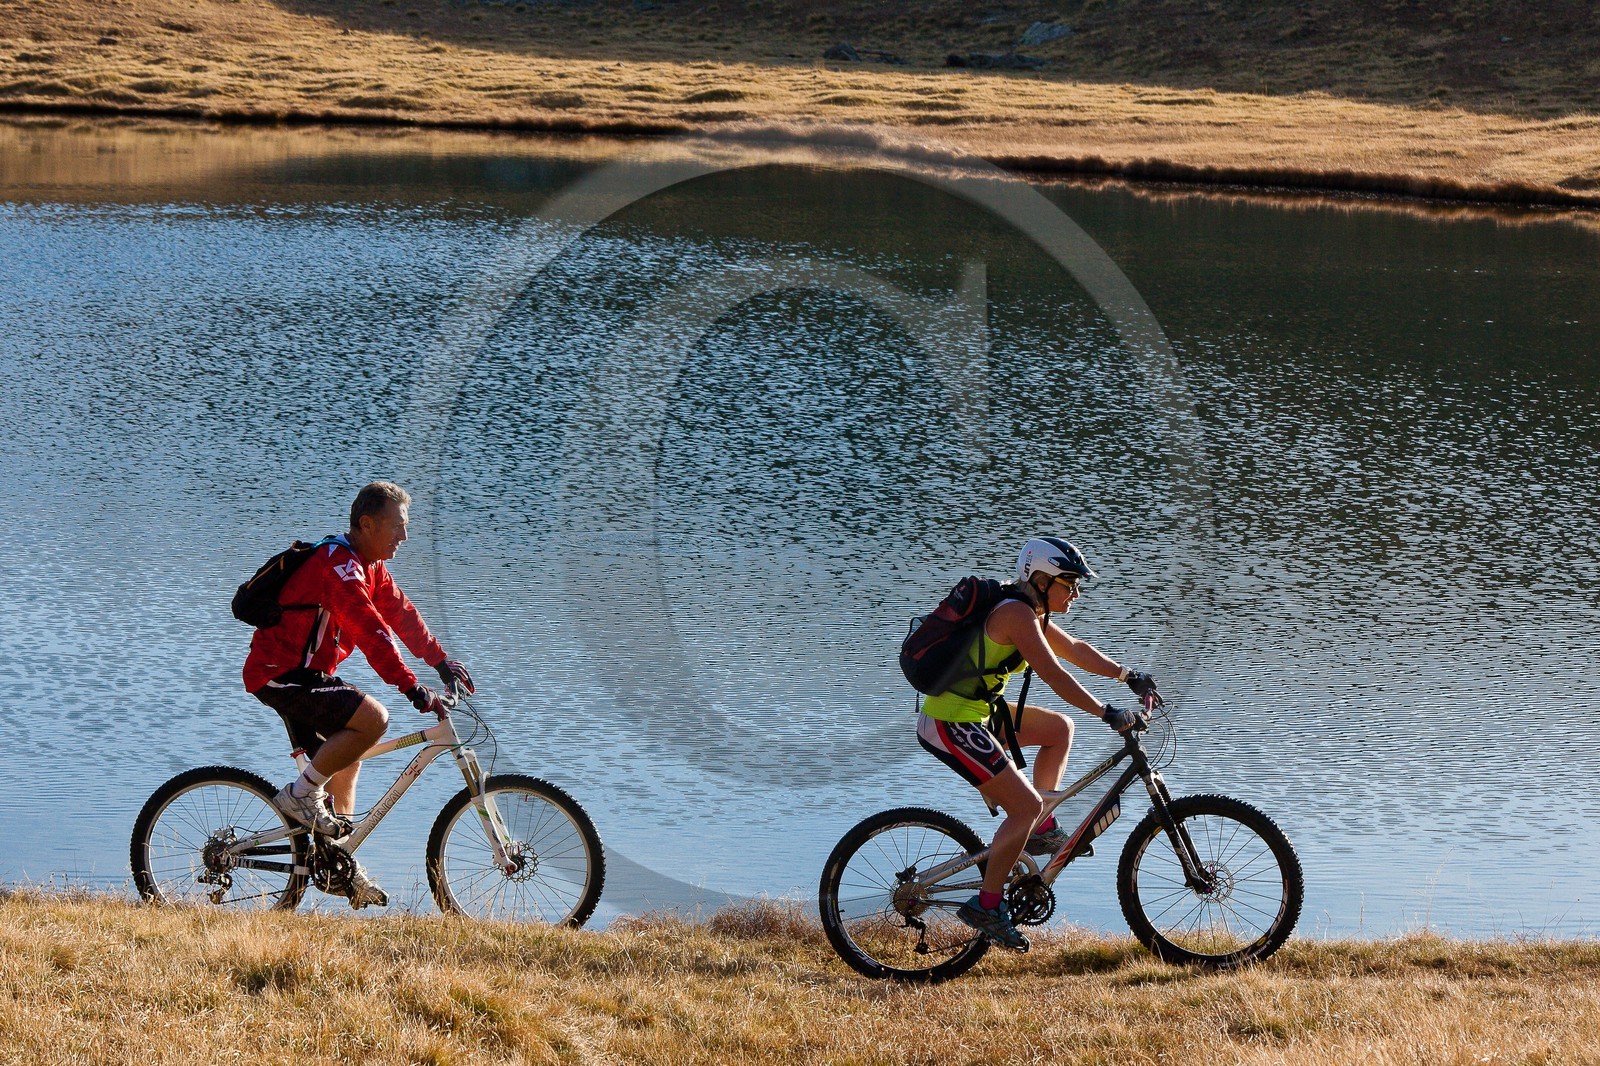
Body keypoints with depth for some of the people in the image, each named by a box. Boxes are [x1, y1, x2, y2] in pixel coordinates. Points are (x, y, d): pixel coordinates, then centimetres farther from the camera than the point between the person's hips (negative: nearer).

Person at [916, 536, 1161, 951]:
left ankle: (1041, 831, 19)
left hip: (972, 711, 10)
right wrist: (1109, 714, -28)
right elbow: (1053, 675, -27)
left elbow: (1075, 648, 22)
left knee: (1059, 728, 18)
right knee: (1025, 805, -10)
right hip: (951, 725, -10)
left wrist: (1129, 676, 15)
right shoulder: (1016, 613, -19)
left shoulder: (1028, 610, 12)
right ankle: (986, 905, -4)